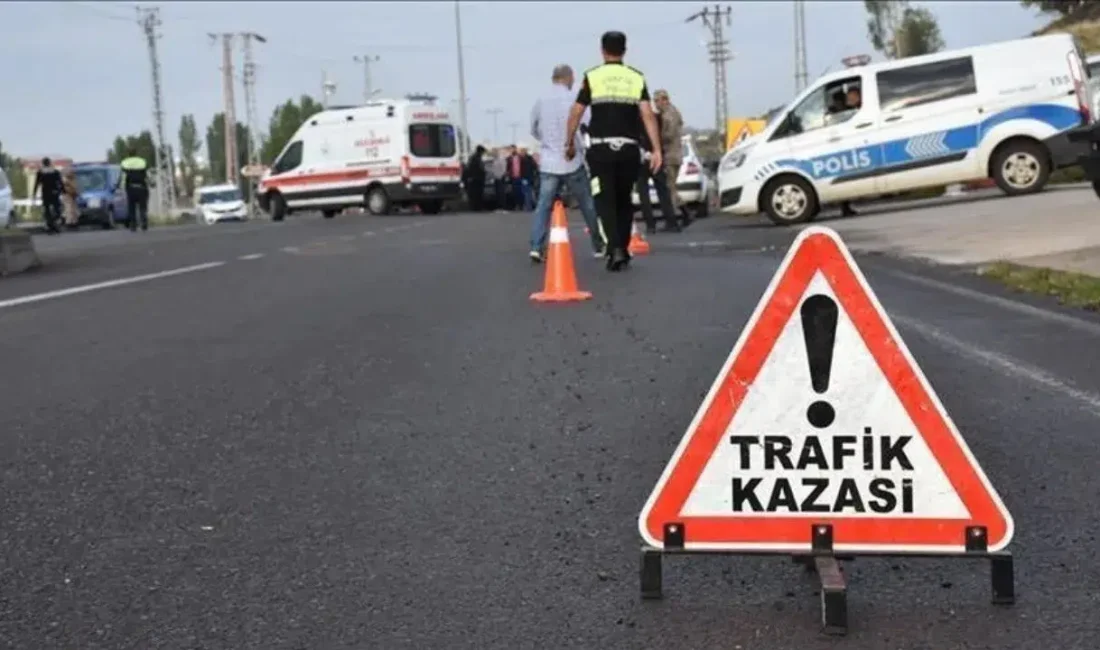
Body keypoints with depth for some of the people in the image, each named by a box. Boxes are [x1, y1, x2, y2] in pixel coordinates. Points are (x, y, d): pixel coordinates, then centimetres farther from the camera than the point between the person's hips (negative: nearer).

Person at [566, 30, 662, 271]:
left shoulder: (592, 77, 0)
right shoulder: (637, 78, 4)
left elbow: (576, 112, -1)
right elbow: (648, 114, -4)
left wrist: (570, 143, 11)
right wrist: (657, 149, -6)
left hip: (601, 148, -2)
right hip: (629, 148, 2)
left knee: (606, 201, -1)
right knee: (624, 200, 16)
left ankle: (615, 249, -18)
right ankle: (623, 251, 21)